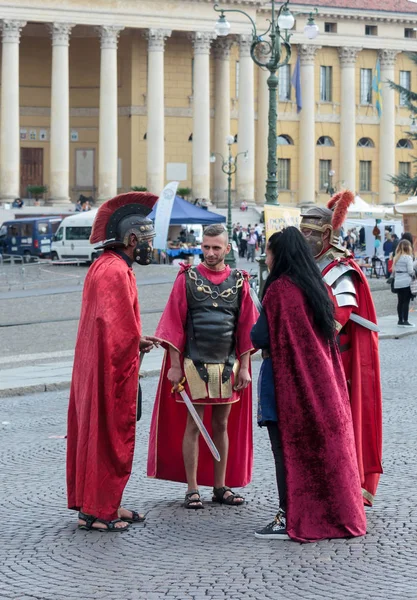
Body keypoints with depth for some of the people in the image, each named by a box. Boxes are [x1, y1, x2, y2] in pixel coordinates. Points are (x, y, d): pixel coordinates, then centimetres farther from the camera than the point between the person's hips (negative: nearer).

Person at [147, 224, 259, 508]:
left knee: (222, 426, 9)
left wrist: (244, 367, 3)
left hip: (227, 365, 3)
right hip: (193, 364, -3)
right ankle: (192, 490, 4)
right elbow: (174, 324, -3)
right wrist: (174, 365, -7)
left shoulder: (239, 282, 5)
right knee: (193, 426, 0)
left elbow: (247, 327, 7)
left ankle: (221, 487, 17)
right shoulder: (187, 279, -1)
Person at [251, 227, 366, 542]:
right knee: (321, 445, 13)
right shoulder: (317, 286, 8)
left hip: (288, 380, -8)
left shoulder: (279, 289, -16)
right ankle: (333, 514, 19)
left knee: (287, 448, -2)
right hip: (321, 378, 8)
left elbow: (261, 337, -17)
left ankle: (289, 519, -1)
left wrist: (254, 331, 4)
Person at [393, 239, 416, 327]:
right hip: (406, 282, -7)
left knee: (400, 301, 11)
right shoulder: (408, 257, -11)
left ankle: (400, 320, 15)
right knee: (406, 302, -3)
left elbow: (394, 270, 9)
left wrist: (395, 277, 15)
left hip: (397, 283, 7)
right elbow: (410, 271, -13)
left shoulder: (396, 258, 9)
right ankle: (405, 321, -4)